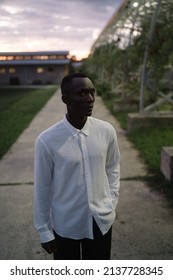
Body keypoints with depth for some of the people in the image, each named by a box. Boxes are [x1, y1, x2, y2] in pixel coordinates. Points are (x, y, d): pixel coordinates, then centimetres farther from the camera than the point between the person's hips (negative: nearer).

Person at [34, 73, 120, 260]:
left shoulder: (106, 131, -12)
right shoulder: (47, 141, -20)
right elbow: (42, 188, -10)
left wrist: (111, 202, 1)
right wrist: (44, 230, -3)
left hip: (101, 219, 2)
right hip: (65, 224, -2)